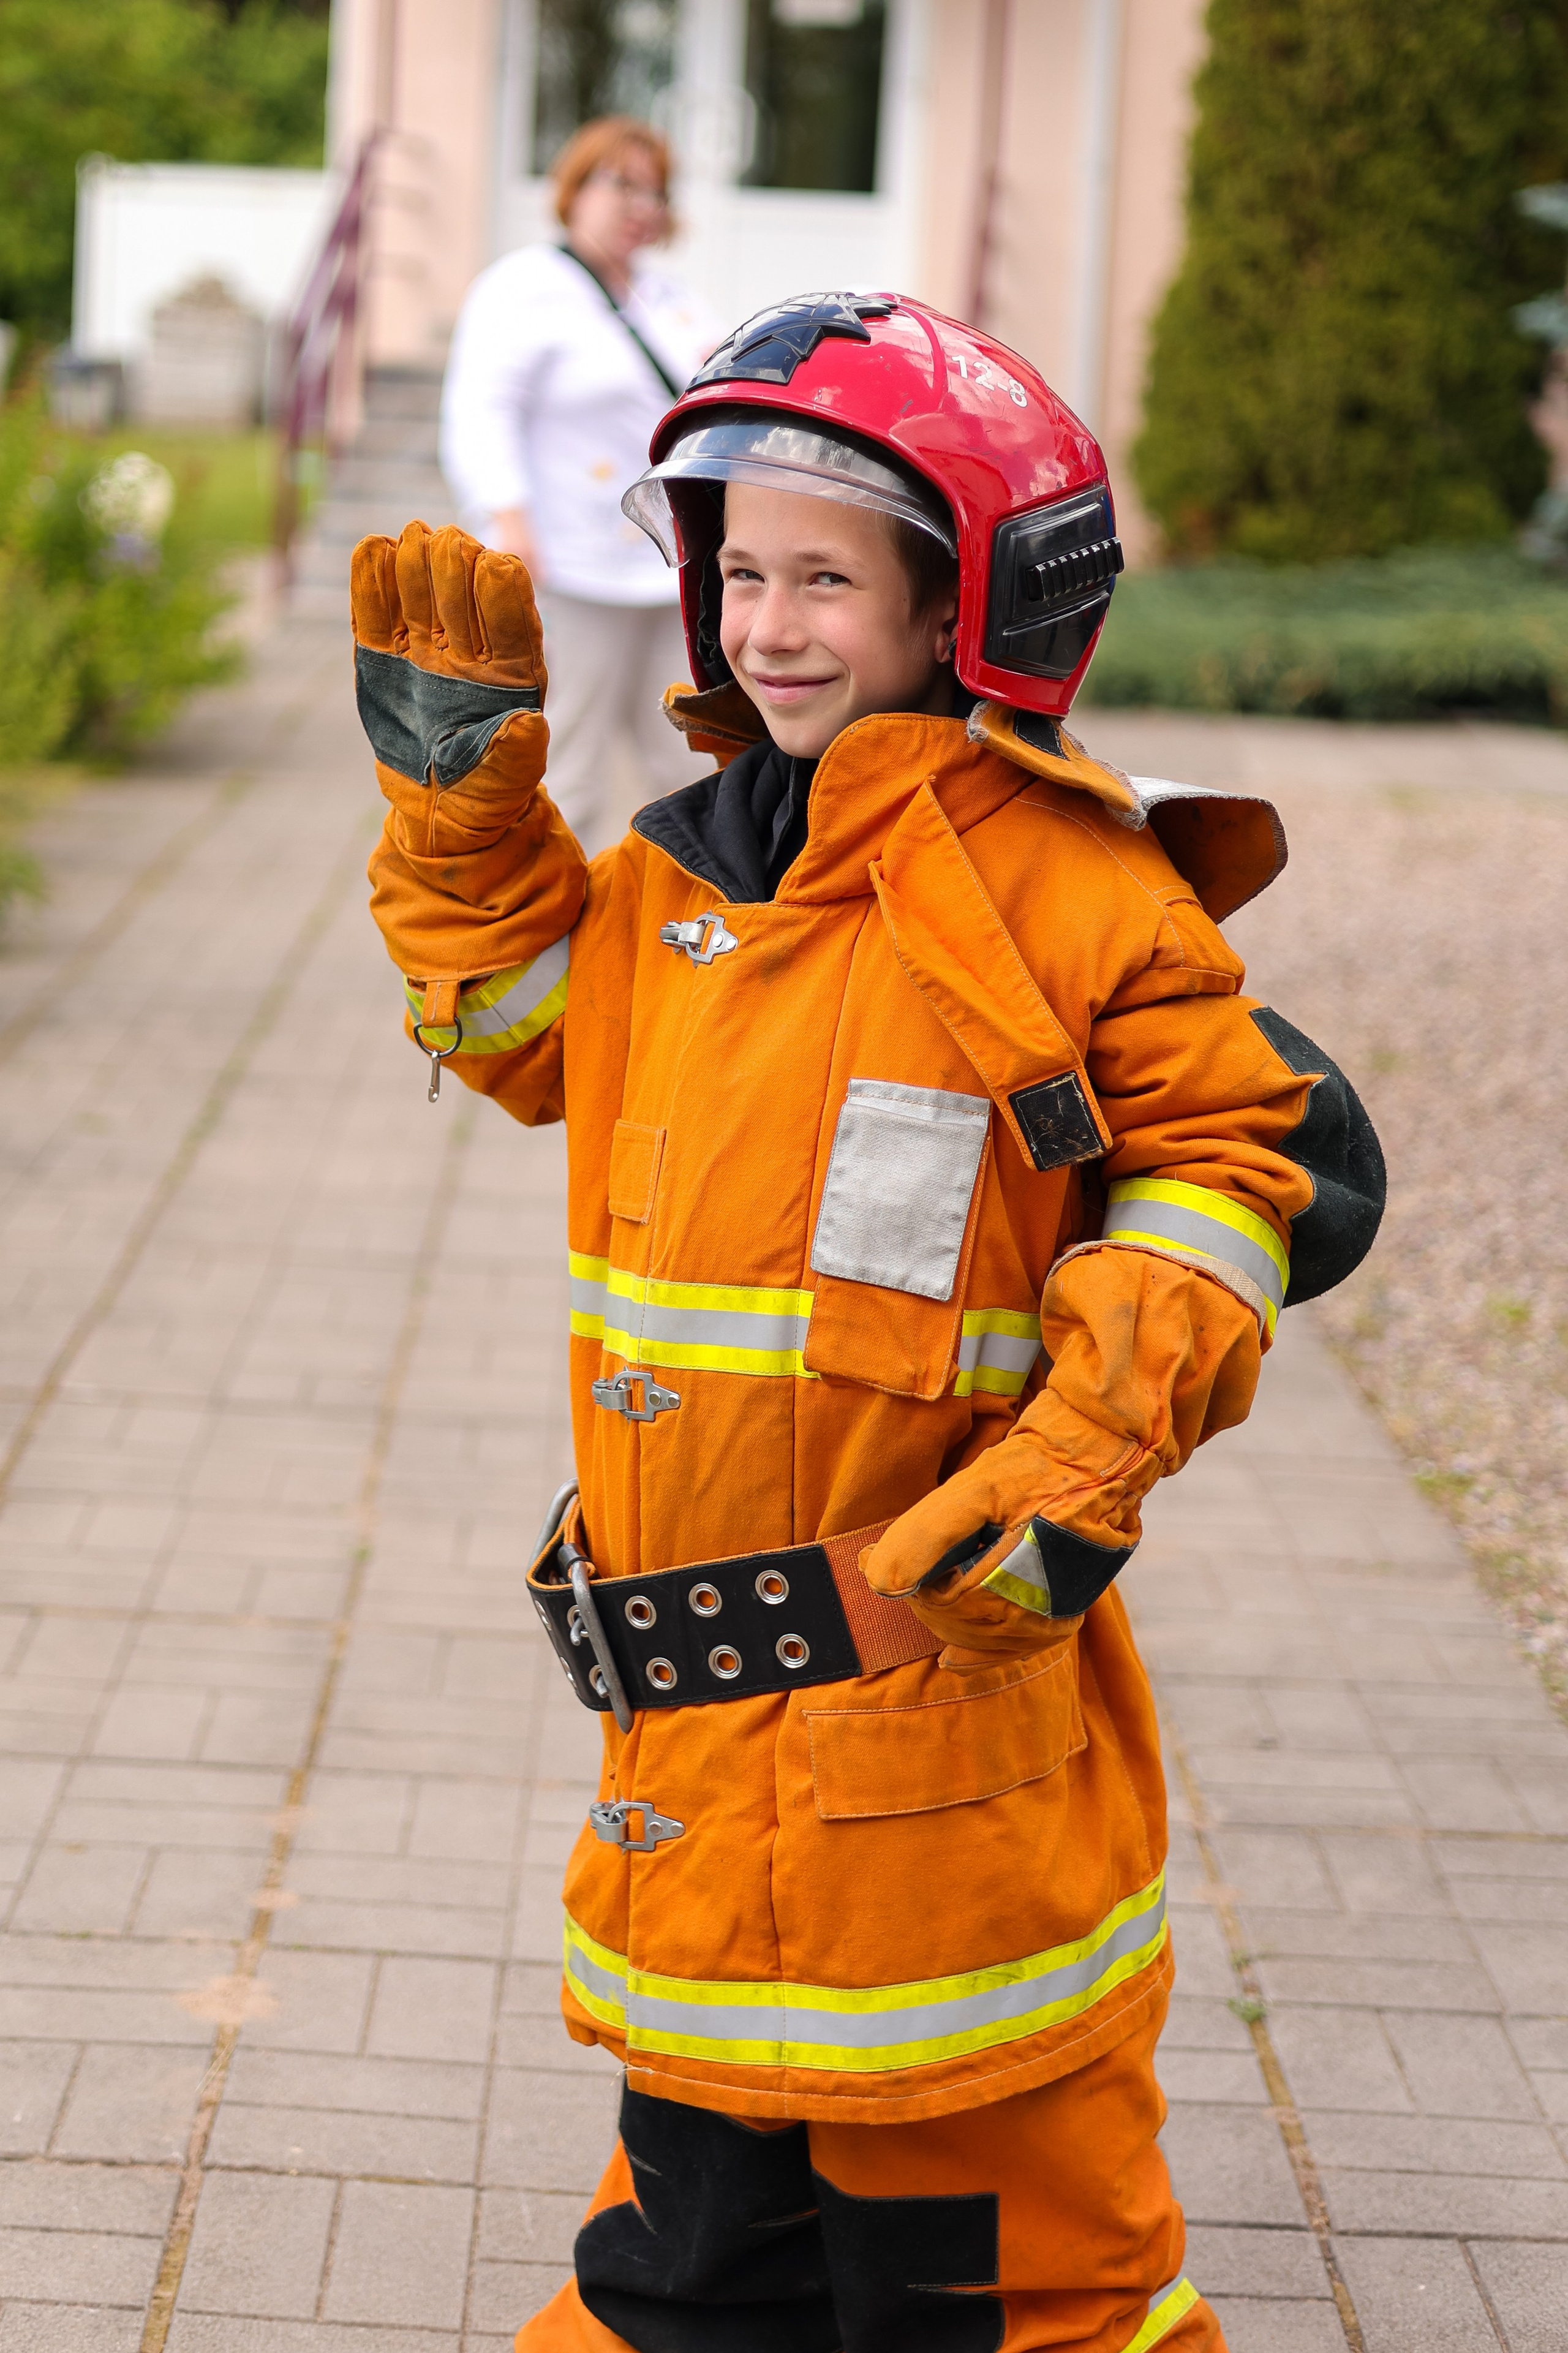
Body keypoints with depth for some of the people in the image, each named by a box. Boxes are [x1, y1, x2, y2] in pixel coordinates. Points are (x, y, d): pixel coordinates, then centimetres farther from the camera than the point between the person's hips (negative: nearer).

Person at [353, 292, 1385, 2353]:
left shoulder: (1062, 886, -11)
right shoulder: (682, 870, 9)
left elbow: (1240, 1151, -6)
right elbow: (526, 1024, 23)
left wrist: (1095, 1445, -15)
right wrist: (461, 778, 11)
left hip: (939, 1634, -6)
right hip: (700, 1632, 6)